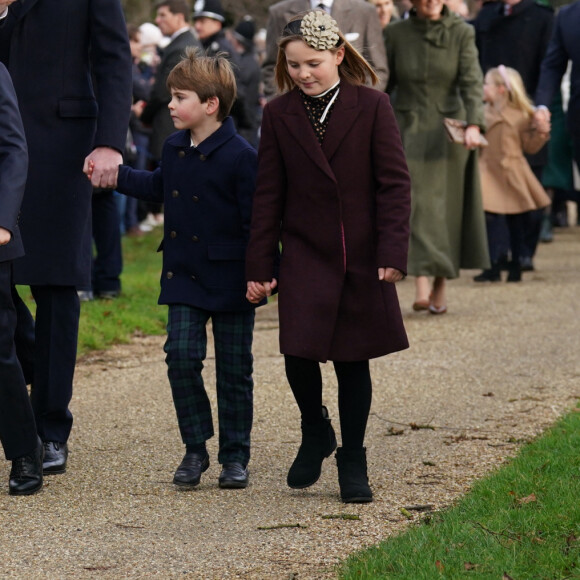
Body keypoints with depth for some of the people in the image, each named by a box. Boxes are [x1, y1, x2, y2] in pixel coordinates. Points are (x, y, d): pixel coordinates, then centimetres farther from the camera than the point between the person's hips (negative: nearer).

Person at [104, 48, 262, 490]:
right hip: (184, 275, 5)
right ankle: (195, 449, 7)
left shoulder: (240, 156, -14)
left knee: (234, 369, 5)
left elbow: (256, 220, -14)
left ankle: (235, 455, 16)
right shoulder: (175, 148, 6)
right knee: (181, 355, -5)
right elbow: (158, 187, 26)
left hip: (229, 279, -5)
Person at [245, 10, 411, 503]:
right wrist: (259, 267, 2)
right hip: (304, 255, 1)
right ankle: (315, 434, 19)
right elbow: (269, 195, 5)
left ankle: (353, 461, 19)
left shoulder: (371, 106, -3)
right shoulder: (279, 115, 2)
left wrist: (392, 253, -12)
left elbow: (394, 183, -4)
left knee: (353, 361, 5)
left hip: (362, 258, -1)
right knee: (299, 353, -10)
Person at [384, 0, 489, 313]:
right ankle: (421, 287, -19)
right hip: (408, 131, 0)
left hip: (447, 132, 0)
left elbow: (472, 82, -9)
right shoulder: (397, 33, 1)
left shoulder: (461, 32, -2)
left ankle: (440, 287, 17)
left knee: (445, 206, 4)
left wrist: (473, 125, -23)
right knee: (416, 203, -11)